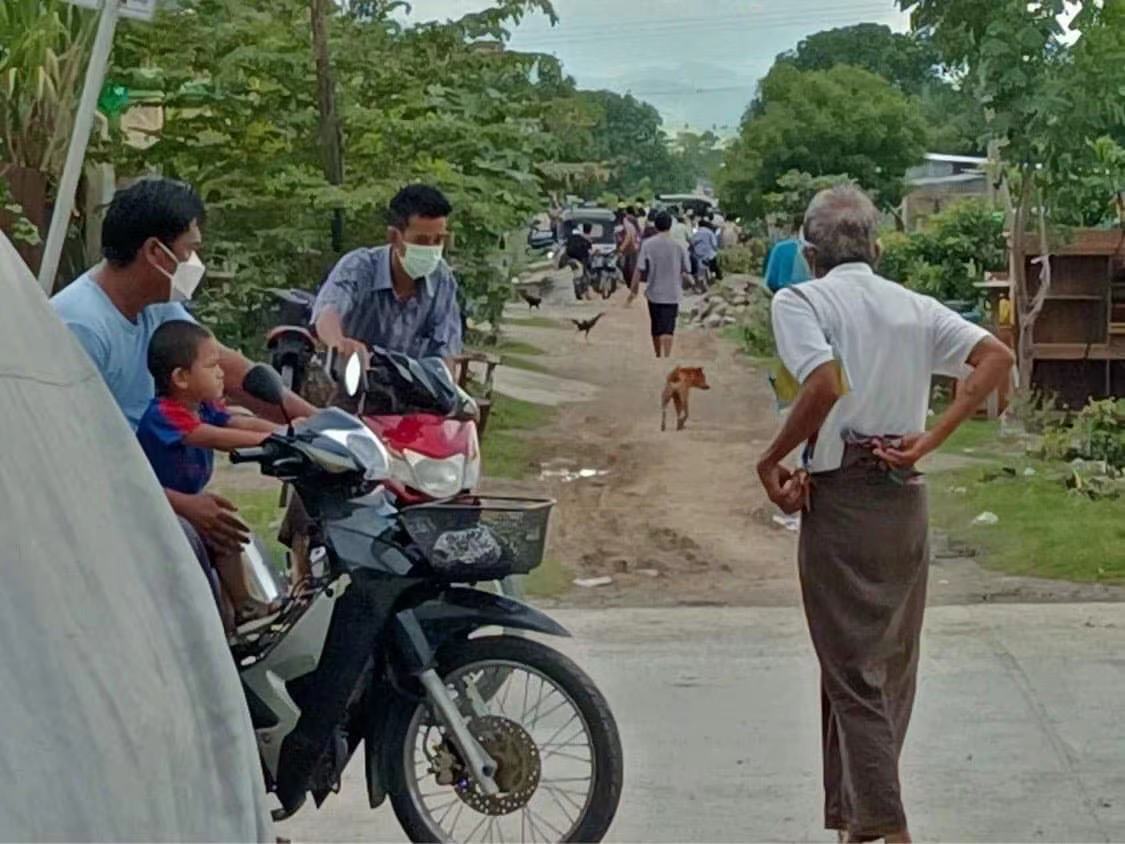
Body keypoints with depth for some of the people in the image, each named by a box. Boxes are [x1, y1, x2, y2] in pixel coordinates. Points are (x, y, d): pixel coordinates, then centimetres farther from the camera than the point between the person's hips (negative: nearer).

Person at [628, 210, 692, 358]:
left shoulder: (648, 245, -7)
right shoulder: (679, 246, -6)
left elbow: (639, 270, -9)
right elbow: (686, 272, -2)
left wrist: (633, 290, -2)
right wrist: (689, 281, 20)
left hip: (653, 293, 1)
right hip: (672, 294, -1)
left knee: (656, 329, 16)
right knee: (668, 329, -3)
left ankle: (658, 357, 29)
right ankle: (666, 357, -17)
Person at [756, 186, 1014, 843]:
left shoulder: (801, 301, -5)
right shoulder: (914, 307, 11)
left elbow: (826, 385, -22)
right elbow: (997, 358, -2)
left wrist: (771, 461, -12)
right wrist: (932, 438, -3)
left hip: (841, 495, -5)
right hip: (908, 498, 6)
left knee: (853, 672, -1)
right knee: (893, 666, 15)